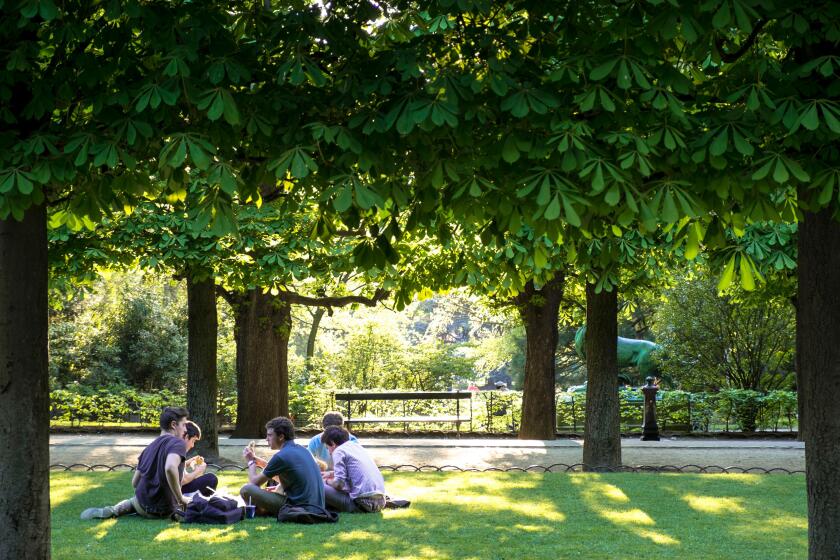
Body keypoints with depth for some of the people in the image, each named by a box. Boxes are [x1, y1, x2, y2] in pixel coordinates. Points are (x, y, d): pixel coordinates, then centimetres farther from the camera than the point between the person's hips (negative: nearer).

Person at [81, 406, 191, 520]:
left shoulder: (149, 447, 13)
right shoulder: (178, 443, -11)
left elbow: (134, 482, 16)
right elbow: (170, 468, -32)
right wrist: (180, 498, -23)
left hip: (143, 505, 6)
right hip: (163, 511, -6)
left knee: (131, 501, 40)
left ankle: (115, 509, 3)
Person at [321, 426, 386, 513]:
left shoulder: (339, 451, -2)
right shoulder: (357, 446, 22)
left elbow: (339, 483, -11)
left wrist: (327, 481, 11)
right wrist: (332, 473, 43)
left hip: (364, 503, -8)